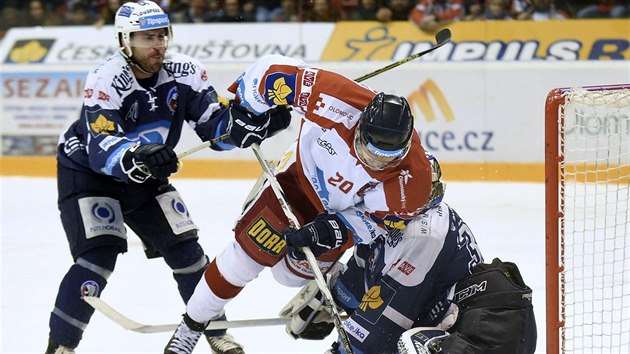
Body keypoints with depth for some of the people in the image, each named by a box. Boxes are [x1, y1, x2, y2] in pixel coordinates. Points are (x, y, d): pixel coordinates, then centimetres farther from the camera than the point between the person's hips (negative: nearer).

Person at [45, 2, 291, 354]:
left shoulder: (184, 72, -13)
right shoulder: (106, 81, -28)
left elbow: (215, 124, -16)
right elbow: (101, 149, -37)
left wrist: (253, 123, -36)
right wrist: (135, 158, -58)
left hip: (145, 176, 5)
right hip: (87, 171, -5)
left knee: (184, 248, 1)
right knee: (99, 256, -20)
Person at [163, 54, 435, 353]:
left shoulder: (413, 177, -36)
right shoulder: (343, 103, -41)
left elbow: (379, 219, -21)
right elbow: (273, 72, -31)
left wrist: (336, 229, -35)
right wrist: (240, 104, -21)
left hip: (349, 210, 1)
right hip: (303, 173, -1)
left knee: (292, 273, 7)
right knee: (249, 251, -8)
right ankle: (191, 325, 10)